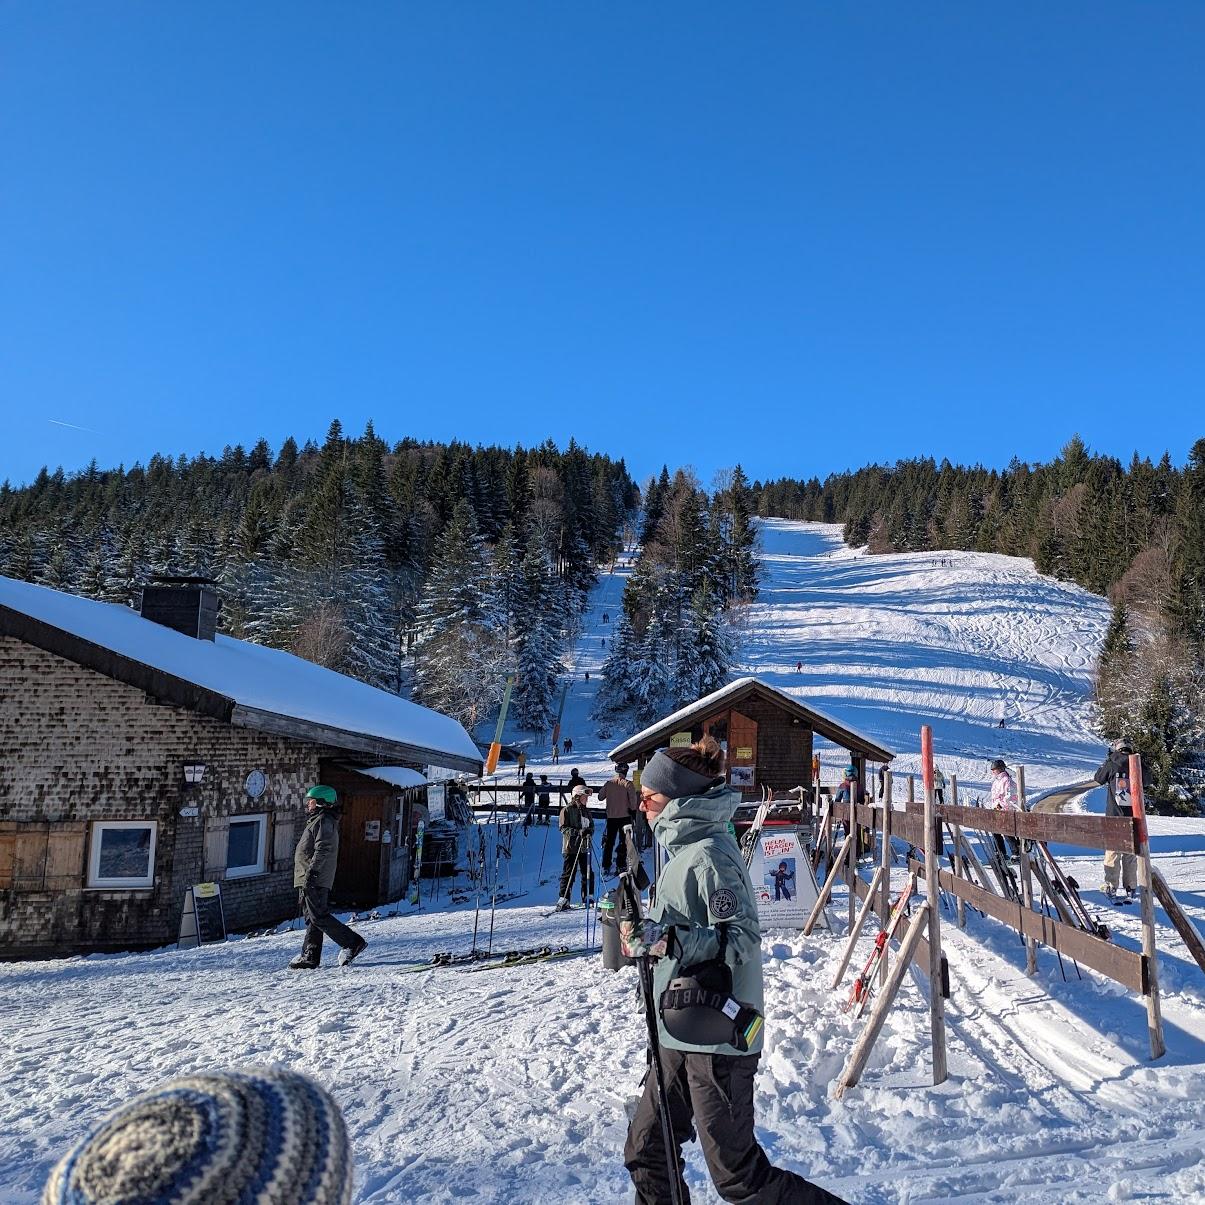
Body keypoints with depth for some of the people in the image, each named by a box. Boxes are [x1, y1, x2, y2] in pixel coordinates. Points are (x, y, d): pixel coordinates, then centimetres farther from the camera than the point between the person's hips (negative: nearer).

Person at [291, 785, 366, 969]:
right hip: (309, 880, 11)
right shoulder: (317, 821, 22)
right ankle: (310, 956, 14)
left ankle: (353, 943, -8)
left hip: (315, 879, -11)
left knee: (319, 917, -11)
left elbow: (322, 850, -22)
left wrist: (311, 872, -25)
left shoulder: (324, 821, -12)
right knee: (312, 918, 10)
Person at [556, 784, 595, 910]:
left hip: (584, 847, 6)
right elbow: (563, 828, -11)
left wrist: (589, 832, -6)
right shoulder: (567, 810, -7)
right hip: (571, 847, -6)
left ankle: (588, 897, 22)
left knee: (588, 873, 9)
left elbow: (591, 825, 18)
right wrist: (578, 832, -22)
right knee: (569, 874, -4)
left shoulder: (586, 811, 13)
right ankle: (563, 899, 0)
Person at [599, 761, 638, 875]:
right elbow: (633, 801, -11)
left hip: (611, 817, 3)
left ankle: (606, 866, 10)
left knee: (609, 842, 10)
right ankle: (621, 865, 5)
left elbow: (600, 797, 6)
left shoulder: (608, 783, -3)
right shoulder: (628, 784, -12)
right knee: (623, 841, 7)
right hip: (625, 816, -3)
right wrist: (633, 811, 5)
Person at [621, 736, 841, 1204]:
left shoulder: (708, 855, -19)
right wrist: (644, 930, 16)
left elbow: (740, 939, -24)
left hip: (715, 1038, -9)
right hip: (682, 1032, 9)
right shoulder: (687, 846, 10)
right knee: (646, 1150, 16)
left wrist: (668, 940, -35)